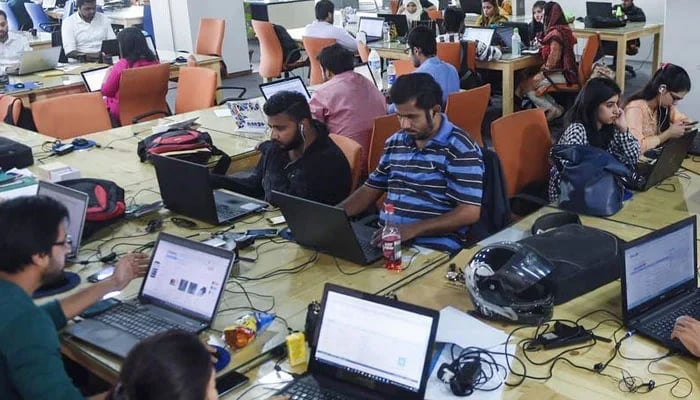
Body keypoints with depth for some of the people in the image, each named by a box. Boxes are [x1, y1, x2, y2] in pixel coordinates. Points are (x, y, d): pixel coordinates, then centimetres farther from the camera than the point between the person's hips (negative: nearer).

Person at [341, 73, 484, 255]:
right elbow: (371, 189, 21)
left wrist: (413, 229, -22)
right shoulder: (395, 142, 14)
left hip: (433, 247, -6)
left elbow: (470, 212, -13)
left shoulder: (460, 148, -7)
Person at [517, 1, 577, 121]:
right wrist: (543, 45, 22)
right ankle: (554, 106, 4)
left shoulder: (555, 33, -19)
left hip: (561, 74, -10)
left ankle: (553, 109, -4)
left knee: (525, 86, -7)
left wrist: (542, 73, -10)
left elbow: (553, 58, -22)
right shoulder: (564, 29, 11)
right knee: (528, 80, 13)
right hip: (565, 71, 10)